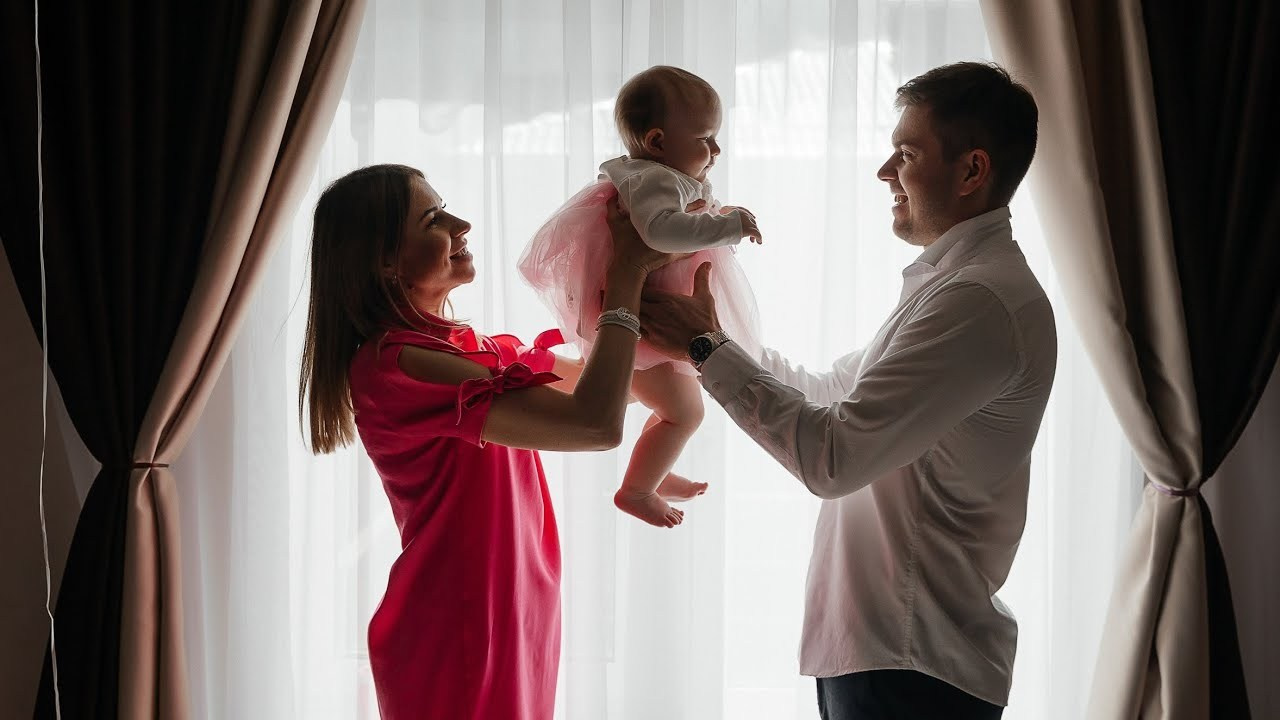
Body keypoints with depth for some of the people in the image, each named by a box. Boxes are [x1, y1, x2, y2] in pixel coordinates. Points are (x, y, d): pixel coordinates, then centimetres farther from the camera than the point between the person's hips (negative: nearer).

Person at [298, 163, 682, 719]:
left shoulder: (460, 346, 9)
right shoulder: (396, 363, -21)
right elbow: (595, 424, -28)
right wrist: (625, 277, -18)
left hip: (513, 623, 9)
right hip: (459, 640, -9)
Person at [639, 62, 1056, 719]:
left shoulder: (982, 300, -21)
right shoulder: (949, 283, 15)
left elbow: (831, 457, -24)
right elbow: (834, 391, 23)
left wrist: (707, 348, -14)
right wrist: (710, 342, 20)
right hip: (880, 643, 10)